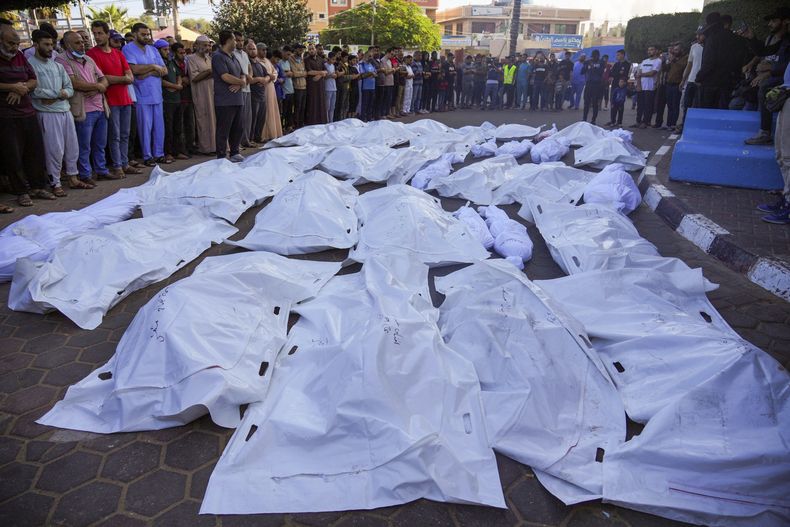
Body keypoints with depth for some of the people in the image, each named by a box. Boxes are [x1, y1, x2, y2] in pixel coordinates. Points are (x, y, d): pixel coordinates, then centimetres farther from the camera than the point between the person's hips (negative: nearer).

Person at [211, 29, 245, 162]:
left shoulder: (233, 56, 18)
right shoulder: (218, 56, -9)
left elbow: (243, 75, 14)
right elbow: (226, 77, -19)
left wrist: (239, 84, -8)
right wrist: (241, 81, -5)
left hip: (237, 100, 8)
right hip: (224, 101, -8)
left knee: (237, 129, 14)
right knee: (223, 130, -4)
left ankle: (235, 153, 25)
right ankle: (221, 158, 1)